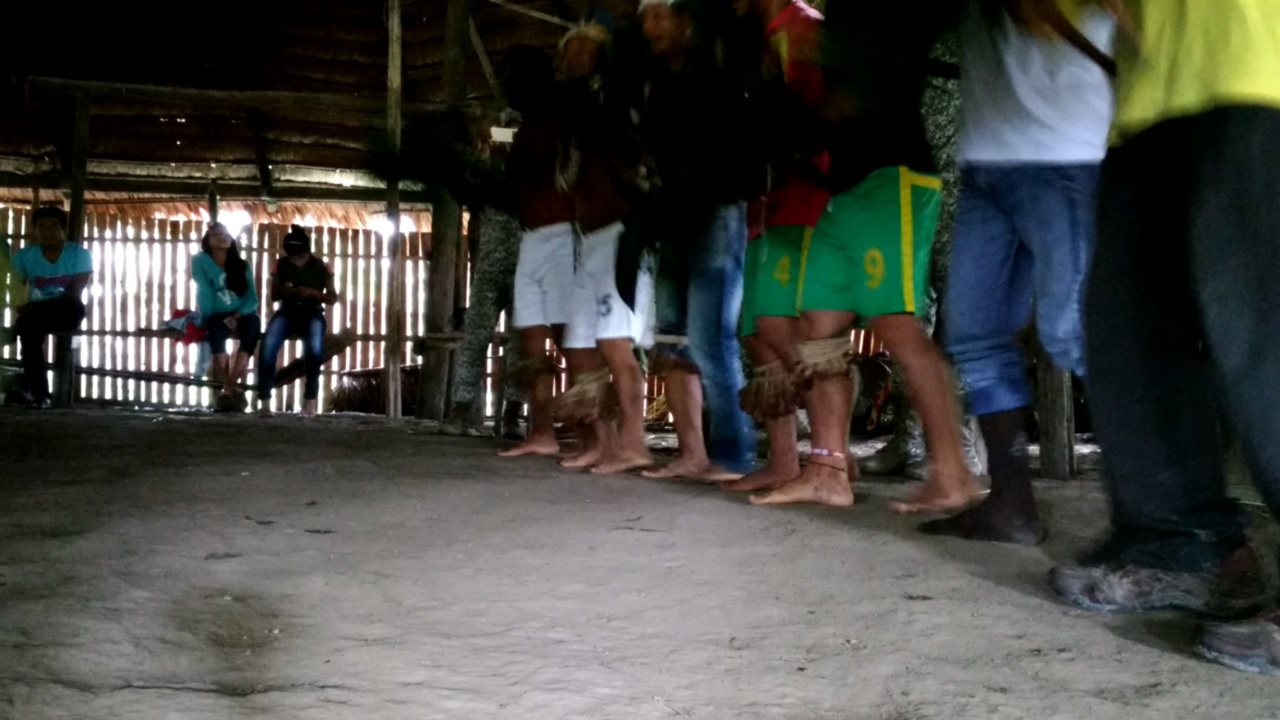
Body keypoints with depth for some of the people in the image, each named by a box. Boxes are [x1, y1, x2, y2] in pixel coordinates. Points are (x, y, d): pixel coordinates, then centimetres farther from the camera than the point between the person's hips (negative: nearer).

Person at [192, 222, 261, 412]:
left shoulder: (242, 265, 10)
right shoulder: (200, 261, 4)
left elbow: (252, 298, 1)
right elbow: (204, 292, -8)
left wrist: (237, 315, -16)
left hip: (239, 315, 2)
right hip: (215, 317, -2)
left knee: (253, 322, -33)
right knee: (217, 328, -38)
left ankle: (228, 389, -34)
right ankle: (231, 389, -32)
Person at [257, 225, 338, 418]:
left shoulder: (321, 267, 4)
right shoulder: (281, 265, 8)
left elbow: (333, 298, 5)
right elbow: (273, 296, 13)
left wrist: (313, 292, -14)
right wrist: (283, 290, -11)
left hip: (312, 312, -1)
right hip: (287, 311, 2)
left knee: (314, 345, -37)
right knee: (268, 343, -32)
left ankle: (310, 398, -24)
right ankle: (264, 400, -28)